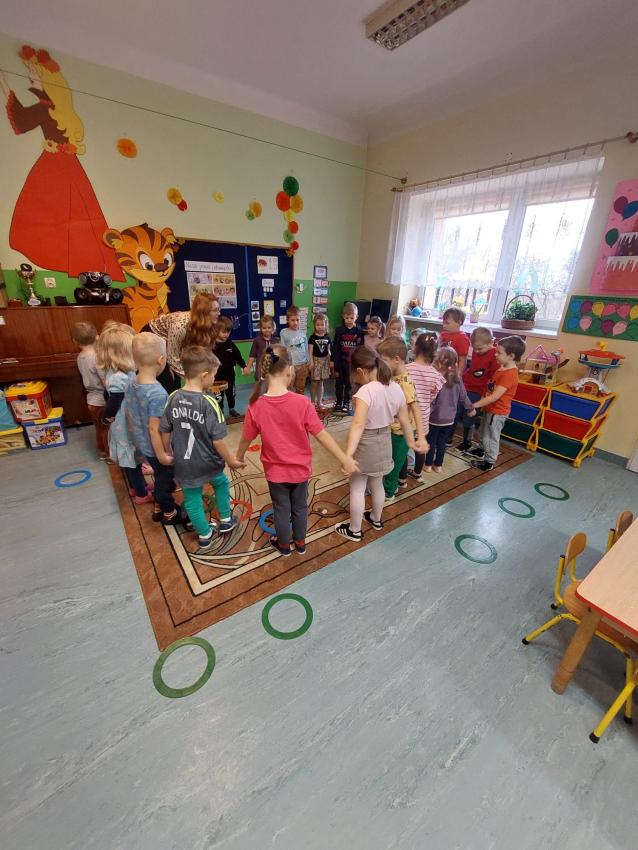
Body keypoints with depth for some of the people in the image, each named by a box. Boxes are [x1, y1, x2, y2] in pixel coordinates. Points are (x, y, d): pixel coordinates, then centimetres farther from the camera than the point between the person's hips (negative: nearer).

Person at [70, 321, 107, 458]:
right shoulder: (97, 357, -24)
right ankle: (110, 454, 20)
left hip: (91, 400, 7)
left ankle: (102, 451, 37)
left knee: (99, 428, 23)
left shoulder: (80, 357, 0)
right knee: (108, 429, 7)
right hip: (102, 401, -7)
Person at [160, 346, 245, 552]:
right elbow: (218, 440, -22)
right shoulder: (209, 403, -23)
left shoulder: (172, 398, -8)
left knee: (192, 500, 19)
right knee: (221, 484, 27)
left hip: (184, 465, 3)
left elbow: (165, 431, 1)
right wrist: (231, 461, -8)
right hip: (209, 463, -3)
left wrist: (167, 453, 18)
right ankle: (226, 520, 41)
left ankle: (205, 536, 35)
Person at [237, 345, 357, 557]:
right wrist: (345, 459, -9)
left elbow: (246, 438, -6)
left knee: (281, 508, 22)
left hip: (275, 470, 0)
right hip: (300, 468, 0)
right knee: (300, 506, 24)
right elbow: (321, 435, -19)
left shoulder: (256, 406, -20)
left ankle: (284, 545, 44)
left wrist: (238, 457, 14)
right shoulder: (302, 402, -23)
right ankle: (300, 542, 46)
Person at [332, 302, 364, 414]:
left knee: (349, 384, 11)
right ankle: (339, 402, 25)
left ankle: (346, 403, 25)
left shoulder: (359, 331, -3)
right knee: (339, 384, 10)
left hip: (352, 363, 0)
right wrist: (335, 366, -6)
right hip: (340, 362, 1)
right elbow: (335, 348, -4)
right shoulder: (339, 330, -3)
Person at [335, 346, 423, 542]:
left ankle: (354, 530, 27)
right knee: (376, 484, 26)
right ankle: (376, 519, 47)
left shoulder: (366, 391, -26)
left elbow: (358, 425, -35)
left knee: (357, 488, 11)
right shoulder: (396, 388, -4)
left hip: (366, 444, -7)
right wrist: (411, 441, 18)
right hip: (385, 440, 7)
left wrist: (348, 454, -39)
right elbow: (405, 420, 4)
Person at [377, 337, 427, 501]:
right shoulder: (396, 377, -2)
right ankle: (401, 480, 50)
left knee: (393, 461, 9)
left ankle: (388, 492, 29)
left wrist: (421, 438, -40)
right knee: (399, 457, 27)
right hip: (396, 428, 8)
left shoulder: (405, 382, -29)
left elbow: (416, 410, -34)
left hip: (402, 430, -8)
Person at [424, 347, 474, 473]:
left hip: (434, 417, -4)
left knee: (431, 441, 13)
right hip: (449, 419, 4)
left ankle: (428, 465, 24)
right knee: (442, 442, 17)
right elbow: (463, 397, 5)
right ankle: (438, 465, 29)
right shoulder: (457, 379, -5)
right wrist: (470, 408, 21)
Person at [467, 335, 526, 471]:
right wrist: (482, 403, 11)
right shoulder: (503, 367, 1)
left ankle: (489, 462, 25)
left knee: (491, 437, 8)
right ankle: (481, 450, 48)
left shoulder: (509, 374, -28)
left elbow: (495, 396, -31)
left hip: (497, 412, -9)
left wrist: (475, 405, -28)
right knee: (483, 432, 26)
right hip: (491, 408, 9)